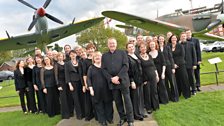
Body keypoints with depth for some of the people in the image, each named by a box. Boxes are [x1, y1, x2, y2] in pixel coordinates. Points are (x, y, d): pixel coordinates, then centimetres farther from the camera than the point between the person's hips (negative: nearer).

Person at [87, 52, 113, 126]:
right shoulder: (91, 68, 5)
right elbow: (88, 79, 1)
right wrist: (91, 89, -9)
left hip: (106, 89, 1)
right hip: (97, 90, -1)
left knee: (108, 103, 7)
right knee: (99, 105, 6)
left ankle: (109, 118, 25)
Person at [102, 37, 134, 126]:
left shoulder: (122, 53, 5)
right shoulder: (104, 56, 11)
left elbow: (126, 66, -5)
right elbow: (104, 69, 5)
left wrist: (118, 77, -14)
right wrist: (111, 79, -9)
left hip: (123, 80, -2)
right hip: (112, 82, 2)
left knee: (127, 100, 2)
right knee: (117, 101, 10)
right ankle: (122, 118, 25)